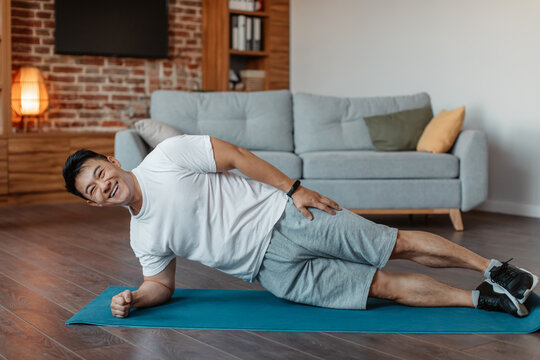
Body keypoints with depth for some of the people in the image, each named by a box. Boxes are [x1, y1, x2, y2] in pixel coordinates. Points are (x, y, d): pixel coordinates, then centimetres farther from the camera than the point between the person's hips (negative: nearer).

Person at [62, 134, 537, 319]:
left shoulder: (167, 156, -7)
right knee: (386, 286, -5)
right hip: (274, 268, 3)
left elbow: (235, 155, -7)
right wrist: (132, 298, -7)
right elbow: (161, 285, 16)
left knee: (399, 245, -6)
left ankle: (493, 269, 10)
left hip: (286, 218, -3)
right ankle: (480, 299, 5)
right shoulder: (143, 238, 7)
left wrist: (294, 188, -11)